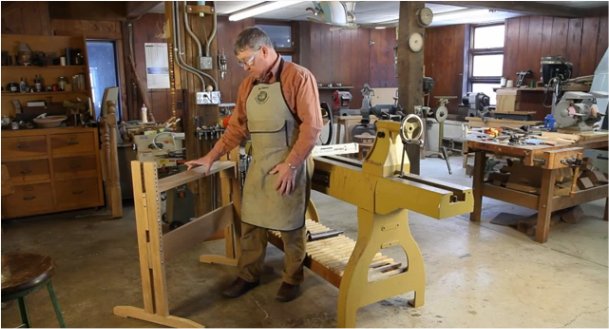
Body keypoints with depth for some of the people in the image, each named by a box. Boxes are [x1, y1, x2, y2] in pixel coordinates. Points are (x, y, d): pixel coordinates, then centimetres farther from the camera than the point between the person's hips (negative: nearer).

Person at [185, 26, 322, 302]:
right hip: (258, 164, 6)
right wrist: (211, 157, 9)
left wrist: (291, 164, -20)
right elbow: (237, 126, 14)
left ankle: (293, 279, 25)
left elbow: (311, 126, -16)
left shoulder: (299, 77, -11)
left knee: (290, 225, 6)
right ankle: (248, 276, 28)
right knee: (250, 222, 11)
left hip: (289, 164, -6)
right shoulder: (248, 84, 9)